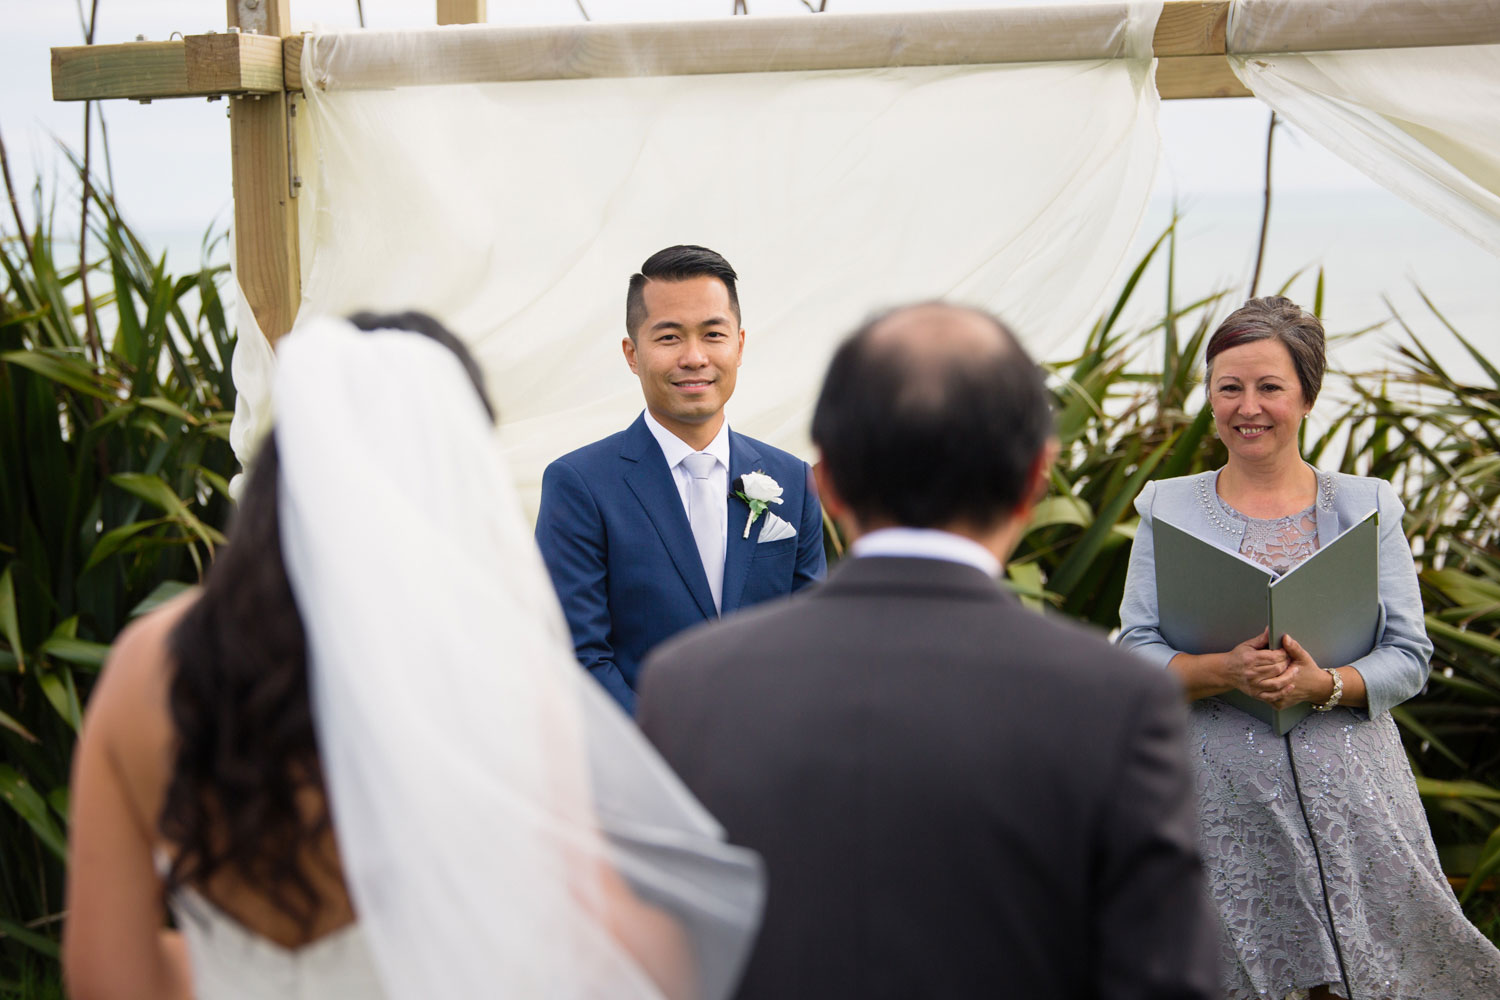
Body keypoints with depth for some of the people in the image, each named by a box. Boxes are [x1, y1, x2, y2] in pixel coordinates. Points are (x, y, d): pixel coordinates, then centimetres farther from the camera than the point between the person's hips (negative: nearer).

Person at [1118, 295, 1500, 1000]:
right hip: (1222, 797, 0)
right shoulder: (1169, 508, 7)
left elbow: (1409, 656, 2)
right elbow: (1134, 652, 0)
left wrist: (1323, 683, -17)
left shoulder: (1367, 507, 8)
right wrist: (1223, 671, -19)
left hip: (1351, 794, 1)